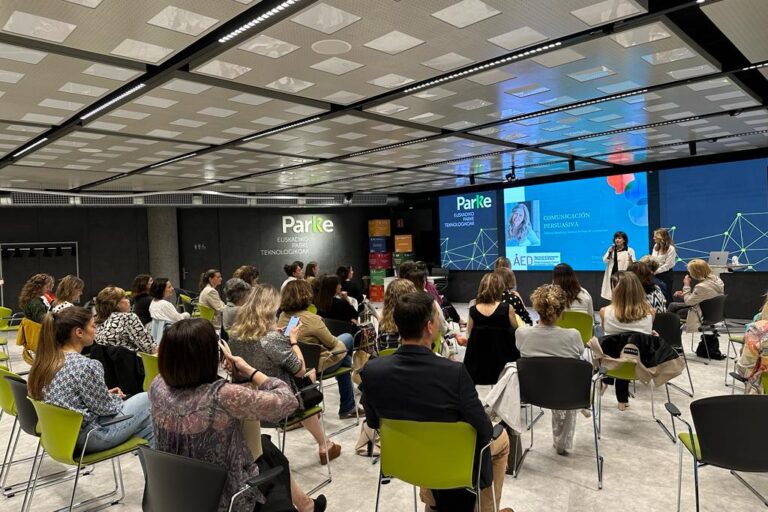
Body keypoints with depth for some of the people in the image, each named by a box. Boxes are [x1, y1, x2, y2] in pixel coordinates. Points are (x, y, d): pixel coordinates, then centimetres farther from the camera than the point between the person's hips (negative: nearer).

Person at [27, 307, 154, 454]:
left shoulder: (46, 358, -1)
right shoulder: (85, 365, -27)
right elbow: (105, 408, -16)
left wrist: (106, 395, 10)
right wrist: (115, 397, 5)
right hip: (87, 439, -8)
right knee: (147, 399, 10)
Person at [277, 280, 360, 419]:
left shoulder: (282, 317, -5)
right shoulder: (311, 319, -28)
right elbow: (332, 343, -14)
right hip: (315, 364, -8)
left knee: (345, 359, 27)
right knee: (347, 338, 18)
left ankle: (347, 408, 40)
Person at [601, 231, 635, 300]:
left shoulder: (630, 250, -2)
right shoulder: (611, 249, 12)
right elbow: (605, 261, 5)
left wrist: (631, 260, -30)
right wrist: (610, 253, -11)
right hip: (612, 275, 4)